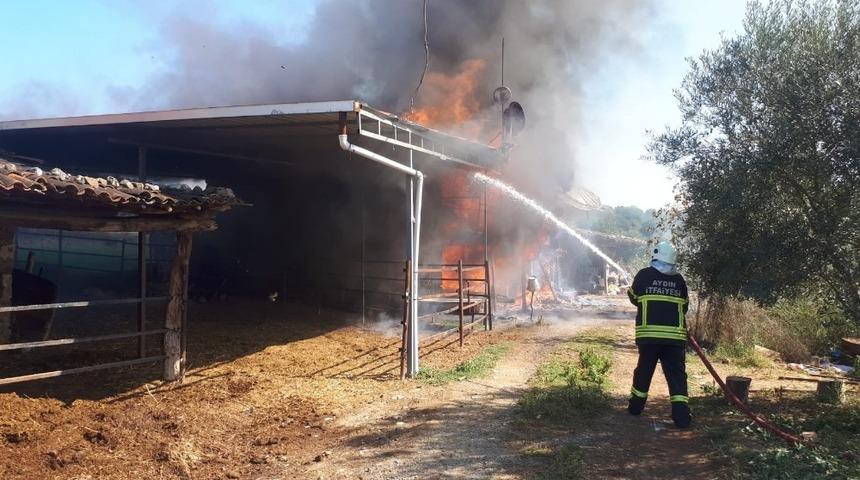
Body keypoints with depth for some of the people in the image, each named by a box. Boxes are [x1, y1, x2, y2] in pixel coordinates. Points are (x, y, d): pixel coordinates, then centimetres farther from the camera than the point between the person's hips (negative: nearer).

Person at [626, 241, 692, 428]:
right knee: (676, 375, 3)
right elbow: (684, 306, 13)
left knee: (644, 370, 15)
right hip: (675, 335, 1)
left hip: (648, 334, 0)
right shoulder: (679, 279, 5)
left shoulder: (644, 275, -2)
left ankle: (636, 406, 28)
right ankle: (681, 416, -4)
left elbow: (634, 298, 12)